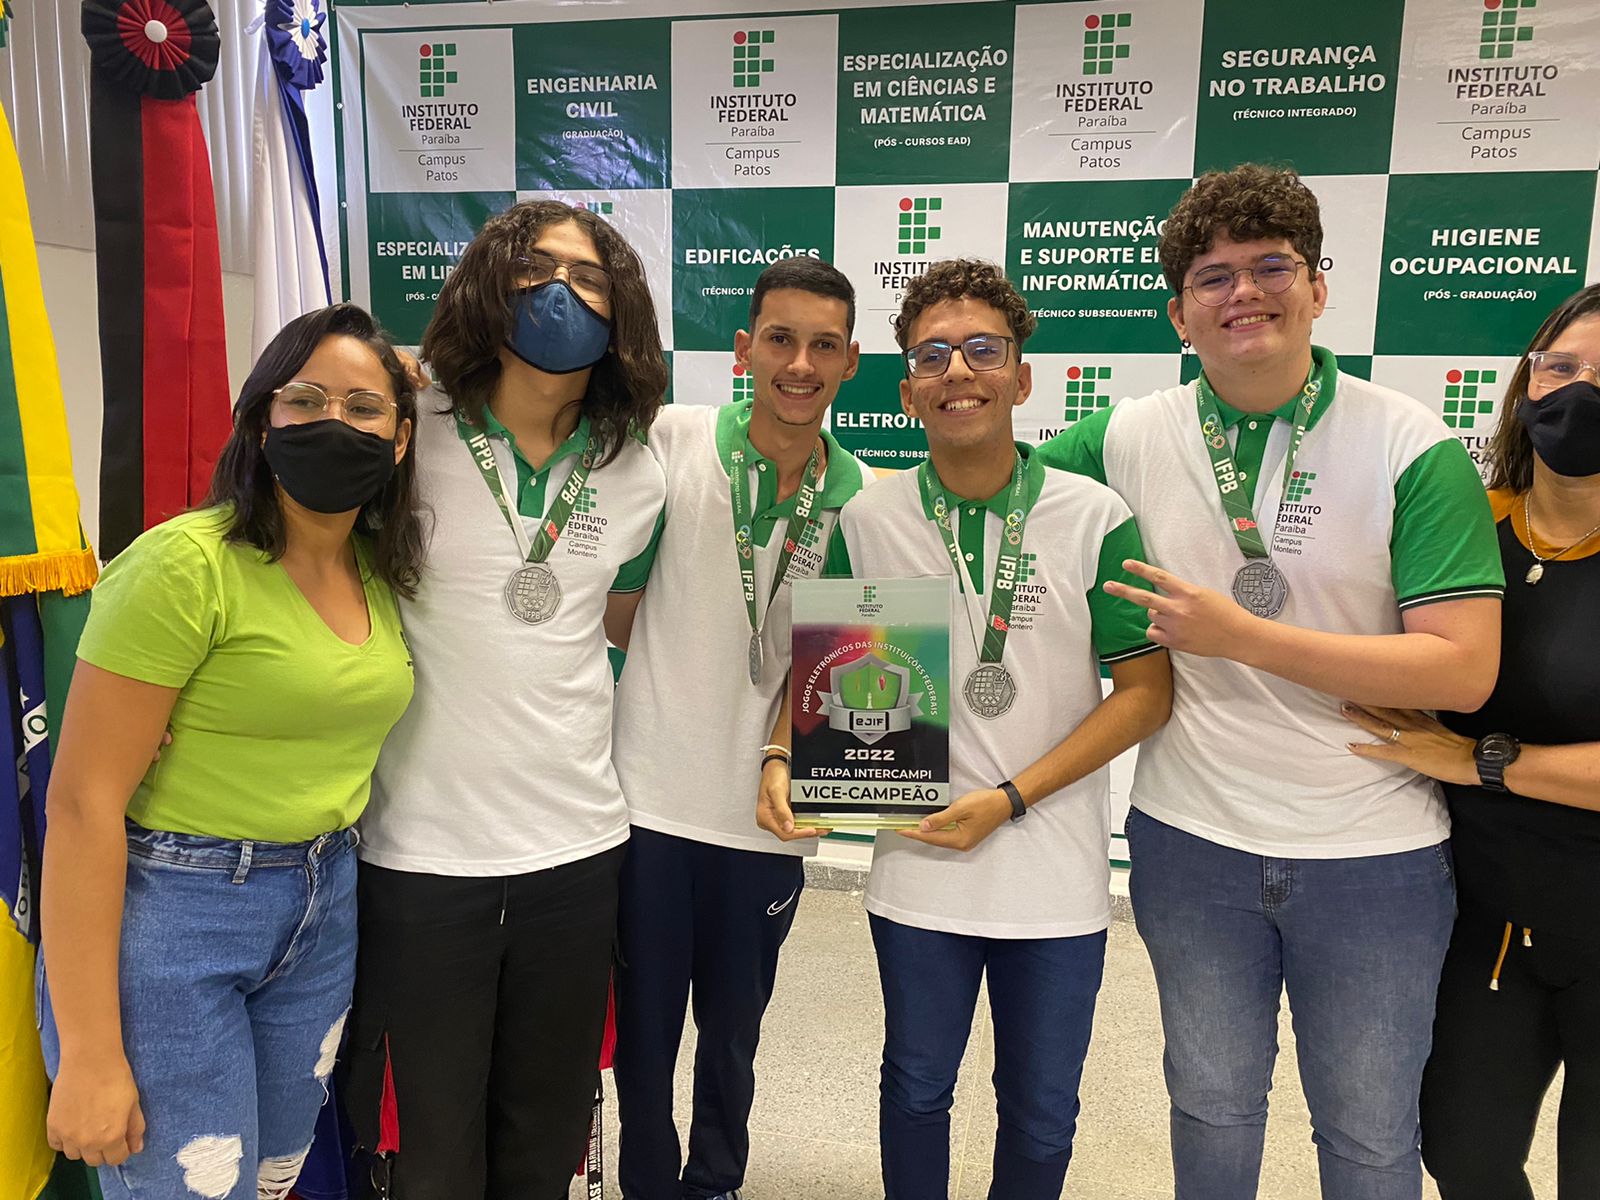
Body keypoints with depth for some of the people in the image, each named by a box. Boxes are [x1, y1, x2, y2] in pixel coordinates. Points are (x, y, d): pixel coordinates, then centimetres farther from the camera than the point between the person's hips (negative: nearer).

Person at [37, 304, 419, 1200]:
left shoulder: (382, 572, 3)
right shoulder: (188, 563, -17)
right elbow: (84, 802, -17)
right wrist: (90, 1055, -17)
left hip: (324, 913, 6)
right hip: (169, 915, -6)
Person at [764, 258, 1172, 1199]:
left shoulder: (1097, 518, -8)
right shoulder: (867, 522, -4)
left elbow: (1145, 692, -6)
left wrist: (1011, 799, -14)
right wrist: (784, 760, -12)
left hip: (1058, 873, 0)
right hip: (918, 867, 1)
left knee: (1043, 1114, 17)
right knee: (917, 1090, 19)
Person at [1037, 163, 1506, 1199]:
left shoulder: (1413, 448, -13)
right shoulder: (1130, 439, -5)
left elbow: (1464, 669, -19)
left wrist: (1244, 636, -24)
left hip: (1374, 854, -2)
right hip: (1191, 841, 2)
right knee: (1212, 1108, 22)